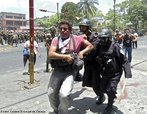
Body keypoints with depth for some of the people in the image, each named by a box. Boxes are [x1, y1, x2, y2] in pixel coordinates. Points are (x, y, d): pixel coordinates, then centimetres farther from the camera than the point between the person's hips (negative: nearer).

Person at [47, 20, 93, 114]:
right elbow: (50, 54, -12)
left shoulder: (77, 38, -1)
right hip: (57, 70, 3)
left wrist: (82, 52, -9)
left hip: (70, 71, -3)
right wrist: (65, 56, -19)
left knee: (64, 94, -18)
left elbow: (90, 46, 7)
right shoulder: (56, 40, 0)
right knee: (51, 94, 9)